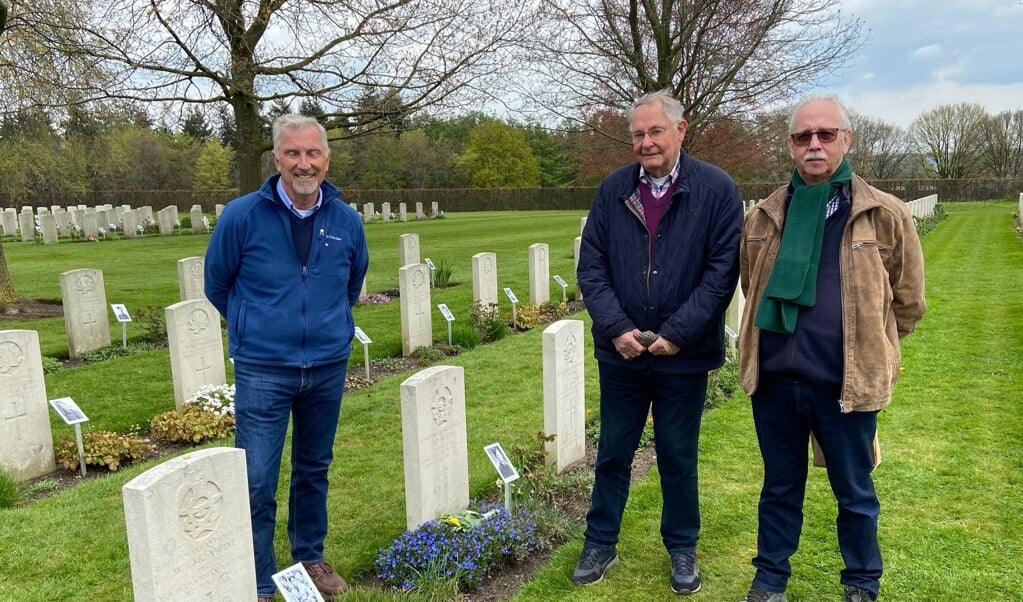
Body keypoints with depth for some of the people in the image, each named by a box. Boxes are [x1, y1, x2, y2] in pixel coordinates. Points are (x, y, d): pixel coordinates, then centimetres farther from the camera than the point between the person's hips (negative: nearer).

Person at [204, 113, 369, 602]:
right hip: (262, 370, -3)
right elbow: (216, 284, 5)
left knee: (314, 470, 17)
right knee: (257, 483, -1)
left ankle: (310, 558, 36)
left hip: (329, 367, 3)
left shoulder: (347, 220, -2)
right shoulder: (242, 216, -10)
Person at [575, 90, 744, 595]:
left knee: (678, 458, 13)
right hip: (620, 353, 3)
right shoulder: (613, 190, 1)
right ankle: (600, 544, 32)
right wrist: (616, 328, -11)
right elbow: (591, 266, 0)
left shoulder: (716, 189, -7)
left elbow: (723, 270, -10)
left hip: (683, 358, -2)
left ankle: (682, 549, 34)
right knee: (613, 454, 15)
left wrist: (677, 333, -15)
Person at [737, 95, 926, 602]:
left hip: (846, 384, -2)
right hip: (775, 380, 2)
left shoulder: (884, 215, -4)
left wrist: (866, 350, 10)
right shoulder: (766, 216, 4)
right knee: (780, 488, 17)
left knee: (855, 494, 15)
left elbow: (907, 301, 6)